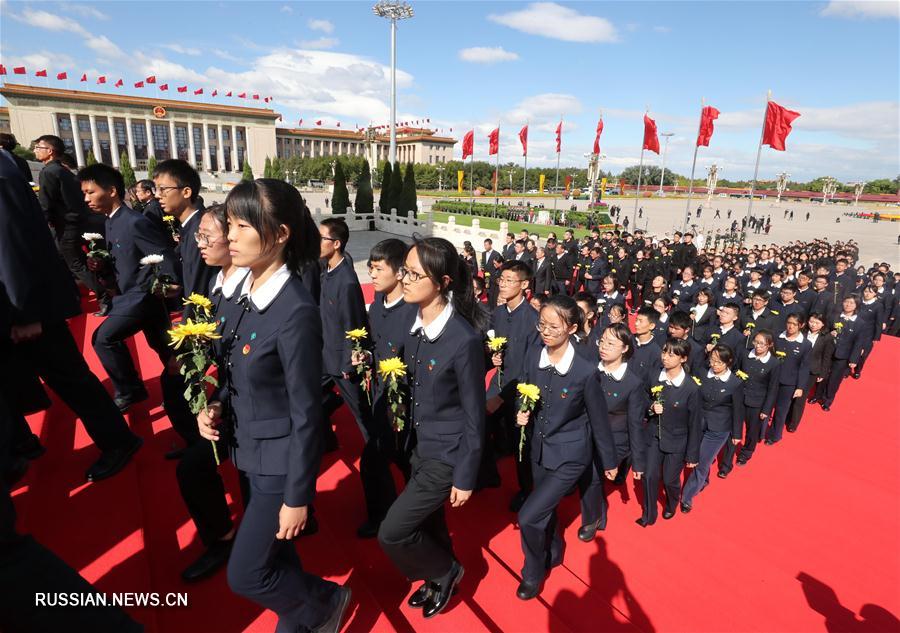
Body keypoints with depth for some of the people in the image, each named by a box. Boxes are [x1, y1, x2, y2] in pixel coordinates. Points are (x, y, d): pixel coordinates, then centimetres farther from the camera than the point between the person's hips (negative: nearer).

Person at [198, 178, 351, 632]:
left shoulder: (295, 311, -27)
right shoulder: (250, 291, -2)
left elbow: (306, 413, -22)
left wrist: (298, 496, -16)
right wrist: (217, 406, -5)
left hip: (282, 458, -8)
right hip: (255, 449, 8)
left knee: (245, 574, 7)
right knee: (271, 552, 25)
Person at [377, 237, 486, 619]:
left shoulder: (464, 339, -26)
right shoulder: (415, 326, -5)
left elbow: (474, 415, -18)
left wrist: (466, 478, -11)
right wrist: (410, 442, 12)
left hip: (448, 454, -7)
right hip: (420, 446, 7)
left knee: (392, 533, 0)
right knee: (427, 521, 22)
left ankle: (445, 571, 28)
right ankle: (439, 579, 49)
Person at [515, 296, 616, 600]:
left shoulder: (585, 372, -24)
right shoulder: (533, 355, -12)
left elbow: (599, 420, -10)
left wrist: (610, 462, 1)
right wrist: (522, 413, -14)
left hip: (570, 455, -5)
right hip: (540, 449, 5)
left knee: (528, 516, -8)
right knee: (544, 509, 24)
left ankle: (533, 573, 22)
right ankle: (553, 554, 55)